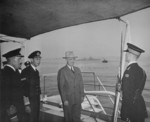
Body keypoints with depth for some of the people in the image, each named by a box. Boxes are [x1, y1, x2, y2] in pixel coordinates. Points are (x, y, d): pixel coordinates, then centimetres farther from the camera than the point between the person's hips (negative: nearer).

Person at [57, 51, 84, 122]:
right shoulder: (62, 71, -11)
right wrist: (64, 100, -13)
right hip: (67, 99, -4)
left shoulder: (77, 70, 6)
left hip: (77, 99, 4)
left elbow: (80, 83, 9)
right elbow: (61, 87, -11)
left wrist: (82, 95, 5)